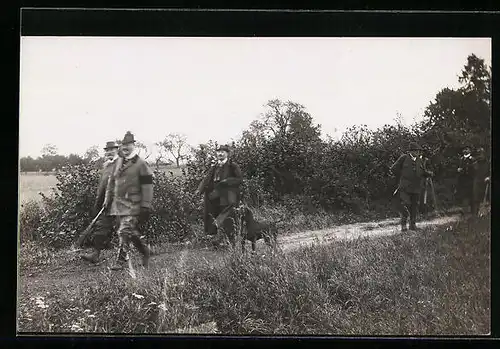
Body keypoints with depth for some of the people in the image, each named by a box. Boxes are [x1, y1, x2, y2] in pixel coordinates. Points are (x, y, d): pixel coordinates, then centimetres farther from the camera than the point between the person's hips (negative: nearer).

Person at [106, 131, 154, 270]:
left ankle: (121, 260, -6)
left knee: (124, 231, -13)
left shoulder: (141, 164, -6)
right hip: (118, 203, 6)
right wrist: (109, 199, 18)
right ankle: (145, 251, 30)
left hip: (132, 204, -6)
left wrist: (146, 207, -13)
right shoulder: (118, 162, 13)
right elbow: (112, 181, 22)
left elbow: (147, 186, -9)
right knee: (131, 232, 10)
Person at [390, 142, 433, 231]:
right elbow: (394, 168, 3)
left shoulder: (419, 160, 12)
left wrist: (429, 173, -5)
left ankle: (413, 224, 17)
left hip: (416, 188, 4)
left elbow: (424, 172, 17)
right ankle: (403, 224, 1)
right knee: (405, 204, -12)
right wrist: (401, 178, 5)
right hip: (405, 187, -4)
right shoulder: (404, 158, -2)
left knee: (414, 206, 7)